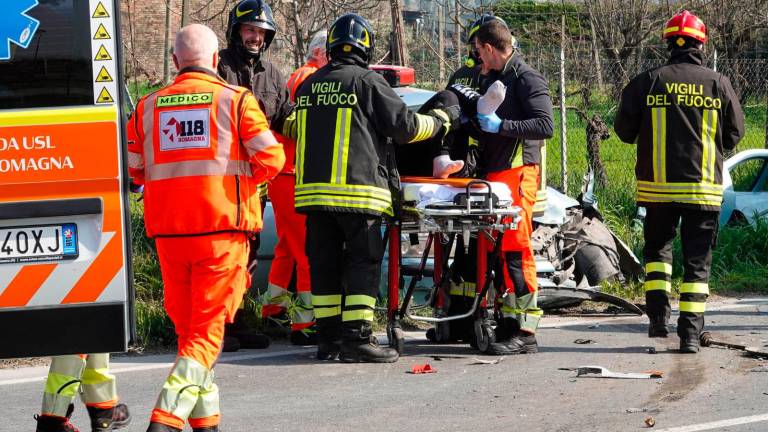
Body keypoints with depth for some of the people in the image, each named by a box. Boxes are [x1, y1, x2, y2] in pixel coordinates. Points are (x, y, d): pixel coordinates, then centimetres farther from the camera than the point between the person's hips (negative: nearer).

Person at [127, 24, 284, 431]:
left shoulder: (148, 107, 7)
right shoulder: (236, 100, -2)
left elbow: (132, 170, 8)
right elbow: (270, 158, -5)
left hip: (168, 230, 4)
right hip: (222, 229, -3)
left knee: (186, 327, 17)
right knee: (207, 330, -2)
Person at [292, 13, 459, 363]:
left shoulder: (309, 86, 12)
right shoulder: (368, 82, -6)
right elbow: (404, 126, -3)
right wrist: (443, 120, 13)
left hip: (313, 187, 6)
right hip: (357, 189, -6)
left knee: (324, 262, 9)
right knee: (363, 261, -2)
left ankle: (328, 337, 11)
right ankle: (356, 338, -7)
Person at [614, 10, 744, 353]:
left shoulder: (647, 82, -4)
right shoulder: (718, 84, -2)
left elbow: (624, 131, 3)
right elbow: (735, 133, 7)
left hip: (658, 184, 0)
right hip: (704, 188, 0)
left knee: (657, 247, 20)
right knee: (698, 260, 5)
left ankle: (658, 313, 6)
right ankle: (690, 333, -1)